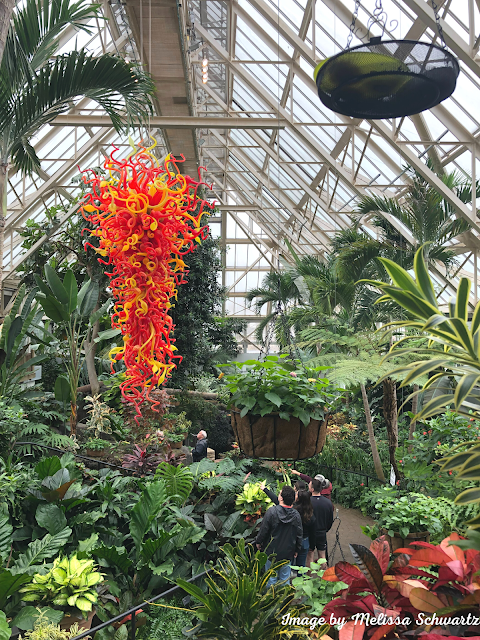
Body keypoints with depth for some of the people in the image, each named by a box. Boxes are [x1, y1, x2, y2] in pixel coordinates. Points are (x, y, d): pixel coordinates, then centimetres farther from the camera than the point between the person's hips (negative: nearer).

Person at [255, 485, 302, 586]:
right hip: (288, 553, 3)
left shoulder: (271, 511, -20)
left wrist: (258, 542, 6)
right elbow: (299, 535, 1)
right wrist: (297, 549, 16)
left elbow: (263, 530, -12)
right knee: (285, 578, 17)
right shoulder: (296, 515, -9)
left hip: (271, 551, -3)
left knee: (271, 579, 12)